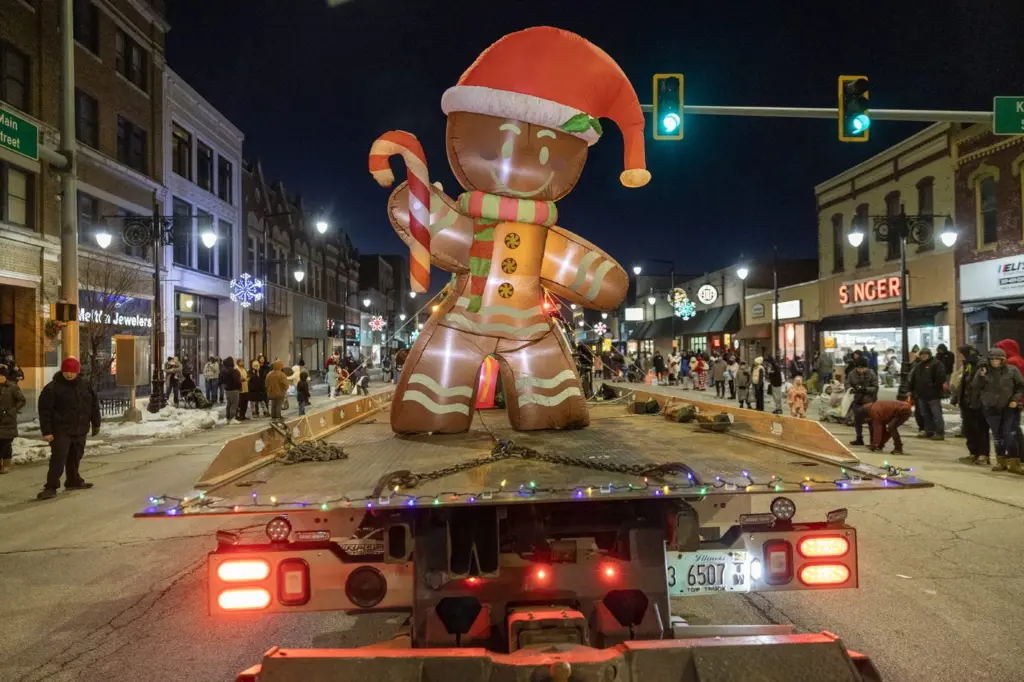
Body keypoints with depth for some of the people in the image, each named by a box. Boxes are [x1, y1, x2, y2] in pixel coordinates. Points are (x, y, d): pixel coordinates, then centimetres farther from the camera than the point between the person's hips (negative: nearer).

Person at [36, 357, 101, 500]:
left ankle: (73, 481, 30)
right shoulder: (52, 388, -11)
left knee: (75, 458, 16)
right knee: (58, 459, -10)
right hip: (61, 431, -5)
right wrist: (46, 431, -15)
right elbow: (44, 411, -12)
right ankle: (51, 487, -5)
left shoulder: (85, 385, 5)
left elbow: (94, 404, 14)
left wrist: (96, 424, 14)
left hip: (80, 430, 5)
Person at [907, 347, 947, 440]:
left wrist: (938, 389, -22)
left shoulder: (936, 364, -8)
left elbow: (941, 377, -18)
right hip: (922, 395, 8)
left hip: (933, 395, -8)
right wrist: (910, 390, 14)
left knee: (937, 415, -4)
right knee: (925, 415, 15)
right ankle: (929, 431, 24)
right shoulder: (918, 366, 15)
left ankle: (940, 433, 1)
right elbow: (912, 379, 19)